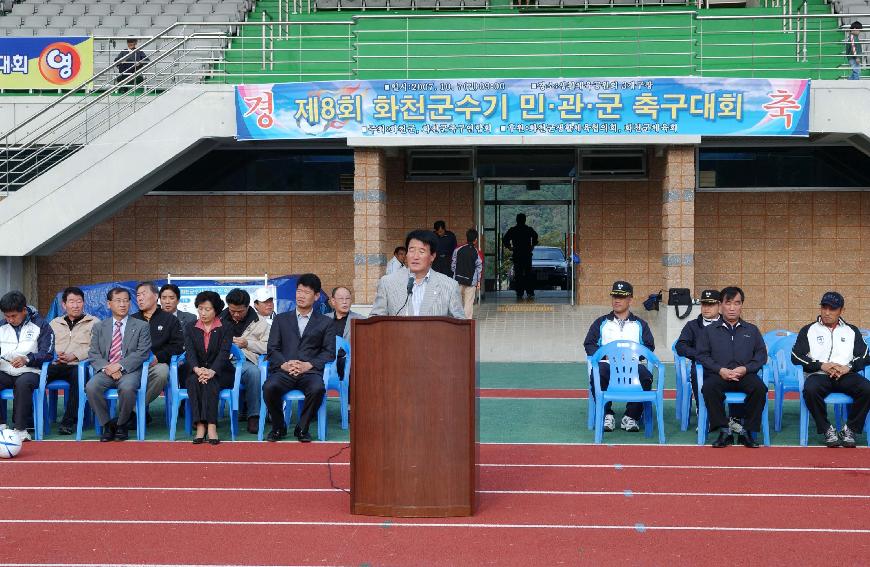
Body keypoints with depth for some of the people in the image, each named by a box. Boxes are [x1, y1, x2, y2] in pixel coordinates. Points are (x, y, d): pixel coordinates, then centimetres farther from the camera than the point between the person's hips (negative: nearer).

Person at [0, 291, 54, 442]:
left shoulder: (40, 325, 2)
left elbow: (47, 354, -7)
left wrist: (27, 359, -24)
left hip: (29, 372, -4)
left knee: (23, 383, -38)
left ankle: (20, 428, -29)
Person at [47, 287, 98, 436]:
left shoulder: (93, 322, 15)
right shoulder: (54, 323, 27)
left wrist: (76, 355, -12)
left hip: (79, 365, -3)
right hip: (56, 366, 3)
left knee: (78, 374, -39)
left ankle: (68, 421, -31)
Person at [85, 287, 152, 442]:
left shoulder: (141, 326, 9)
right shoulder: (99, 327, 17)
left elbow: (142, 352, -3)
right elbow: (93, 353, 8)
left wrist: (120, 365, -16)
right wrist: (106, 367, -13)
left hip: (129, 370, -2)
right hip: (105, 370, 2)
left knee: (127, 388, -36)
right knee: (91, 387, -29)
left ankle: (122, 425, -10)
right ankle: (107, 424, -9)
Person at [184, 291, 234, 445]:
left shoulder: (225, 329, 4)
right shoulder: (192, 329, 12)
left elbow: (224, 352, -11)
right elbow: (190, 352, -3)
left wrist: (212, 371, -30)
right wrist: (197, 369, -26)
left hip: (219, 373, -2)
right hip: (197, 372, 2)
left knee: (210, 382, -34)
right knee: (194, 381, -32)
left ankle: (211, 426, -42)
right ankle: (200, 425, -39)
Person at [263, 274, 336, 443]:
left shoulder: (325, 323, 18)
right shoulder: (281, 319, 22)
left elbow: (329, 352, 6)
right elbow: (272, 349, 11)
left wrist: (308, 365, -11)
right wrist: (284, 364, -10)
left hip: (310, 372, -1)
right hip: (284, 371, 1)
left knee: (317, 389, -35)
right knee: (269, 387, -32)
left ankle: (302, 428, -12)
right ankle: (278, 428, -8)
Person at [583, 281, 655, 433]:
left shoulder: (640, 324, 23)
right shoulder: (601, 323, 22)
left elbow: (649, 346, 13)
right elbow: (589, 345, 14)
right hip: (607, 363, 0)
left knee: (646, 376, -33)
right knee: (597, 375, -36)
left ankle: (630, 417, -21)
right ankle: (606, 415, -23)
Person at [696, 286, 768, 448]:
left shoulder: (752, 330, 23)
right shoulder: (709, 330, 19)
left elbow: (761, 354, 13)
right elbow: (702, 355, 8)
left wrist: (745, 368, -7)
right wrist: (720, 370, -10)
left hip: (745, 374, 1)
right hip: (719, 374, -1)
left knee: (759, 388, -32)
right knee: (709, 387, -35)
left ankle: (748, 431, -19)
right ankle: (724, 431, -26)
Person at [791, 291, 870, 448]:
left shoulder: (852, 331, 20)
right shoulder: (808, 330, 14)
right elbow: (796, 356, 3)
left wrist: (848, 367, -11)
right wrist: (822, 366, -10)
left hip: (846, 375, 2)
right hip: (818, 375, -2)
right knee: (810, 389, -37)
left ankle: (849, 429, -15)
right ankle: (827, 429, -20)